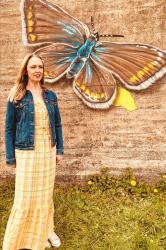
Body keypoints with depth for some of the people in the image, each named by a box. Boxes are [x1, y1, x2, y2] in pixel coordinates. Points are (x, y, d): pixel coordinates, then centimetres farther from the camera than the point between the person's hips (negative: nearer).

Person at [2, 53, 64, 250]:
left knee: (45, 194, 15)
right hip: (27, 153, -3)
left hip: (48, 152, 4)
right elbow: (9, 129, -2)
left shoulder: (50, 96, 6)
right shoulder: (16, 96, -4)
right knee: (25, 198, 1)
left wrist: (59, 150, 8)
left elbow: (57, 124, 11)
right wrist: (10, 158, -3)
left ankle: (45, 230, 35)